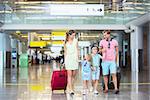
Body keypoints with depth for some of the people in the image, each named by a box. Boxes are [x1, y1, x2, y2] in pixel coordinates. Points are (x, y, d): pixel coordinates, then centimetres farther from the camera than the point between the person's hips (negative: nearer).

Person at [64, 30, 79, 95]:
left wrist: (77, 57, -6)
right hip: (68, 58, -1)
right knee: (69, 75, -6)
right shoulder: (66, 42, 6)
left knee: (74, 75, 3)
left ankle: (69, 87, 16)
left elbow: (77, 50, 7)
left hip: (74, 58, 1)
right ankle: (70, 89, -7)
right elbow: (65, 52, 12)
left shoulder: (75, 41, 7)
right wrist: (65, 60, 10)